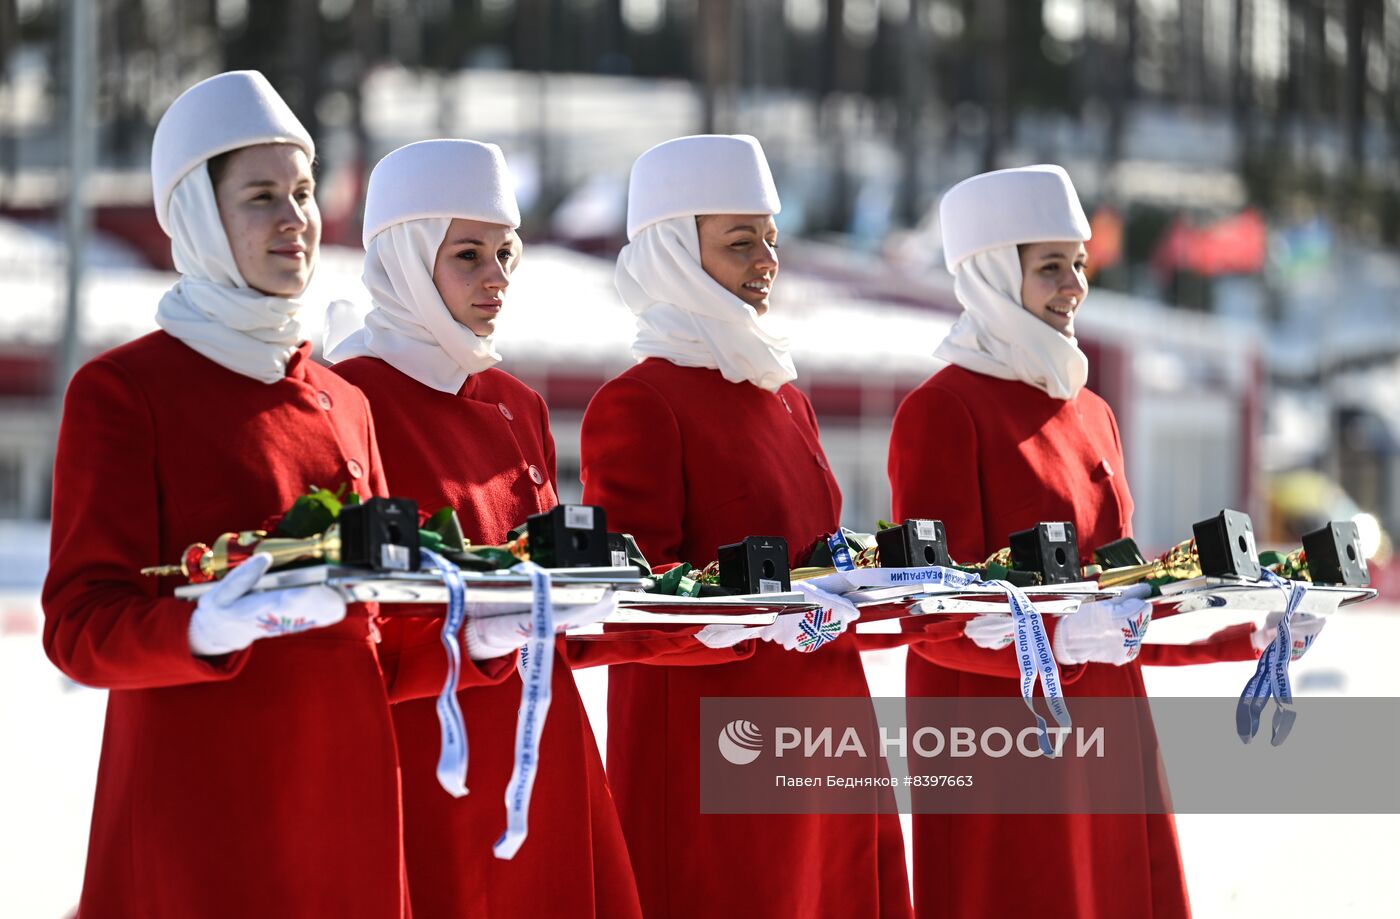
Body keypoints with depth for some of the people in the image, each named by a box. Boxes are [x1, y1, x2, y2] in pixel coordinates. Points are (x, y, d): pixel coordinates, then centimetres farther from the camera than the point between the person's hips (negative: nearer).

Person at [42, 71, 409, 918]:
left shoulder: (346, 405, 17)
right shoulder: (120, 390, -2)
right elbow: (79, 628, -9)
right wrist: (206, 629, -27)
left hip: (347, 803, 5)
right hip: (197, 808, -5)